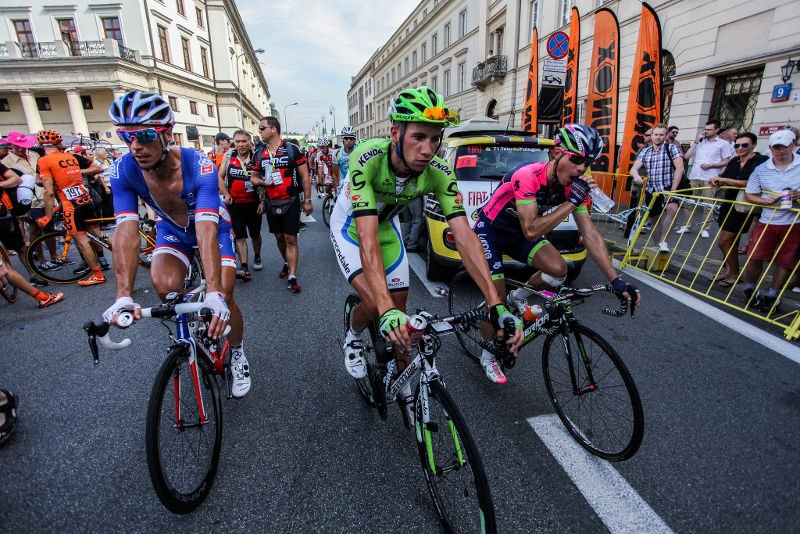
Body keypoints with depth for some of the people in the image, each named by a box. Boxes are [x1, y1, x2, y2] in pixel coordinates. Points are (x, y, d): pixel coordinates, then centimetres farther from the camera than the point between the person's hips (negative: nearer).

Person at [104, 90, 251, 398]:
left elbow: (206, 230, -44)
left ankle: (237, 354, 14)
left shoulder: (199, 167, -34)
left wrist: (215, 295, -53)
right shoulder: (123, 171, -25)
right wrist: (123, 297, -44)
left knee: (224, 297, -15)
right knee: (165, 286, -24)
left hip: (212, 227, -2)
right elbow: (127, 231, -32)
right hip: (172, 230, 3)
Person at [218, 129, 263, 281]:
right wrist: (226, 194, -4)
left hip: (253, 203, 0)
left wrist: (263, 201, -7)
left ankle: (257, 257, 40)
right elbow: (220, 177, 8)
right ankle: (244, 268, -2)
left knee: (255, 234, 15)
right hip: (234, 203, 1)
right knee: (239, 236, -3)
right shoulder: (228, 157, 0)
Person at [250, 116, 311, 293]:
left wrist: (307, 201, -6)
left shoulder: (292, 149, -6)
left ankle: (292, 277, -2)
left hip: (291, 201, -4)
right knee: (279, 237, 14)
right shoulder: (259, 154, 7)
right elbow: (253, 177, 14)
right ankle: (287, 263, 38)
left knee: (291, 239, -5)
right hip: (271, 203, 5)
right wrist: (261, 181, -10)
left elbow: (304, 176, -4)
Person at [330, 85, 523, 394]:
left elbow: (464, 236, -32)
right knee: (374, 304, -22)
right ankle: (353, 340, 15)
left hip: (387, 227, 4)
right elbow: (367, 237, -46)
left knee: (399, 304, 4)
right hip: (350, 228, -3)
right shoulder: (367, 159, -38)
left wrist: (496, 304, -41)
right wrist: (385, 310, -56)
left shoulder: (439, 173, -27)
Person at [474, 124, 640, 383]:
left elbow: (591, 235, -14)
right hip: (490, 230, -6)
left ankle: (518, 298, 14)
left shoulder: (574, 186, -12)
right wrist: (571, 202, -37)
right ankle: (488, 356, 17)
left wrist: (616, 280, -20)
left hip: (518, 233, 6)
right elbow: (531, 231, -37)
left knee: (558, 270, -18)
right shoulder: (527, 176, -32)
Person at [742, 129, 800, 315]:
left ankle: (772, 297, 21)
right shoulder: (761, 169, 1)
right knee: (755, 257, -6)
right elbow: (749, 195, 4)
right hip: (768, 221, 0)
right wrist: (768, 201, -14)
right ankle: (749, 291, 15)